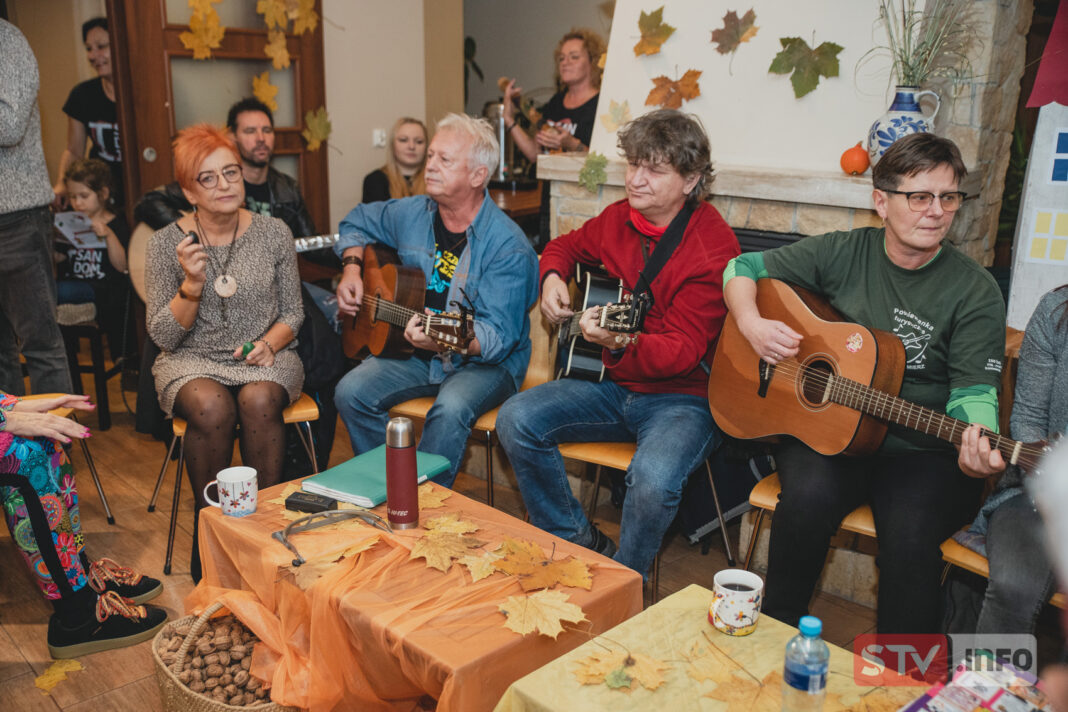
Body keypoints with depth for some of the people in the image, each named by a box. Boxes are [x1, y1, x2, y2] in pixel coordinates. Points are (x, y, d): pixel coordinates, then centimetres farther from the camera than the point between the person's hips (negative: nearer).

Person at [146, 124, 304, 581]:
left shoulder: (273, 233, 2)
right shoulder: (167, 243, -2)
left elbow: (292, 313, 8)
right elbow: (163, 336, -3)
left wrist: (269, 344, -12)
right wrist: (192, 285, -18)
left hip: (265, 356, 1)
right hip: (192, 359, 0)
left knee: (259, 400, -33)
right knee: (212, 406, -34)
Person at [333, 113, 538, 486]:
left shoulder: (508, 246, -19)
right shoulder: (410, 214, 0)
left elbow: (497, 336, -24)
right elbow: (357, 222, 21)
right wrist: (352, 268, 3)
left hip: (486, 362, -5)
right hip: (416, 354, 6)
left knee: (450, 409, -35)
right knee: (351, 392, -16)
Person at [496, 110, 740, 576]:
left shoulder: (713, 249, -18)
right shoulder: (619, 218, 3)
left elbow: (682, 351, -23)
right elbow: (567, 245, 25)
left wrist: (620, 343, -41)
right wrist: (552, 277, 2)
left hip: (682, 396, -7)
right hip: (616, 386, 7)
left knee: (653, 479, -35)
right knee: (516, 420, -10)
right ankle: (581, 544, 7)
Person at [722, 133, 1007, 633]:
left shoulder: (975, 292, -3)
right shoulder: (843, 254, 2)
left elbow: (973, 391, -8)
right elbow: (744, 268, 9)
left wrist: (977, 442, -31)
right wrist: (751, 324, -10)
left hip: (922, 452, -1)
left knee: (909, 531, -30)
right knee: (809, 493, -30)